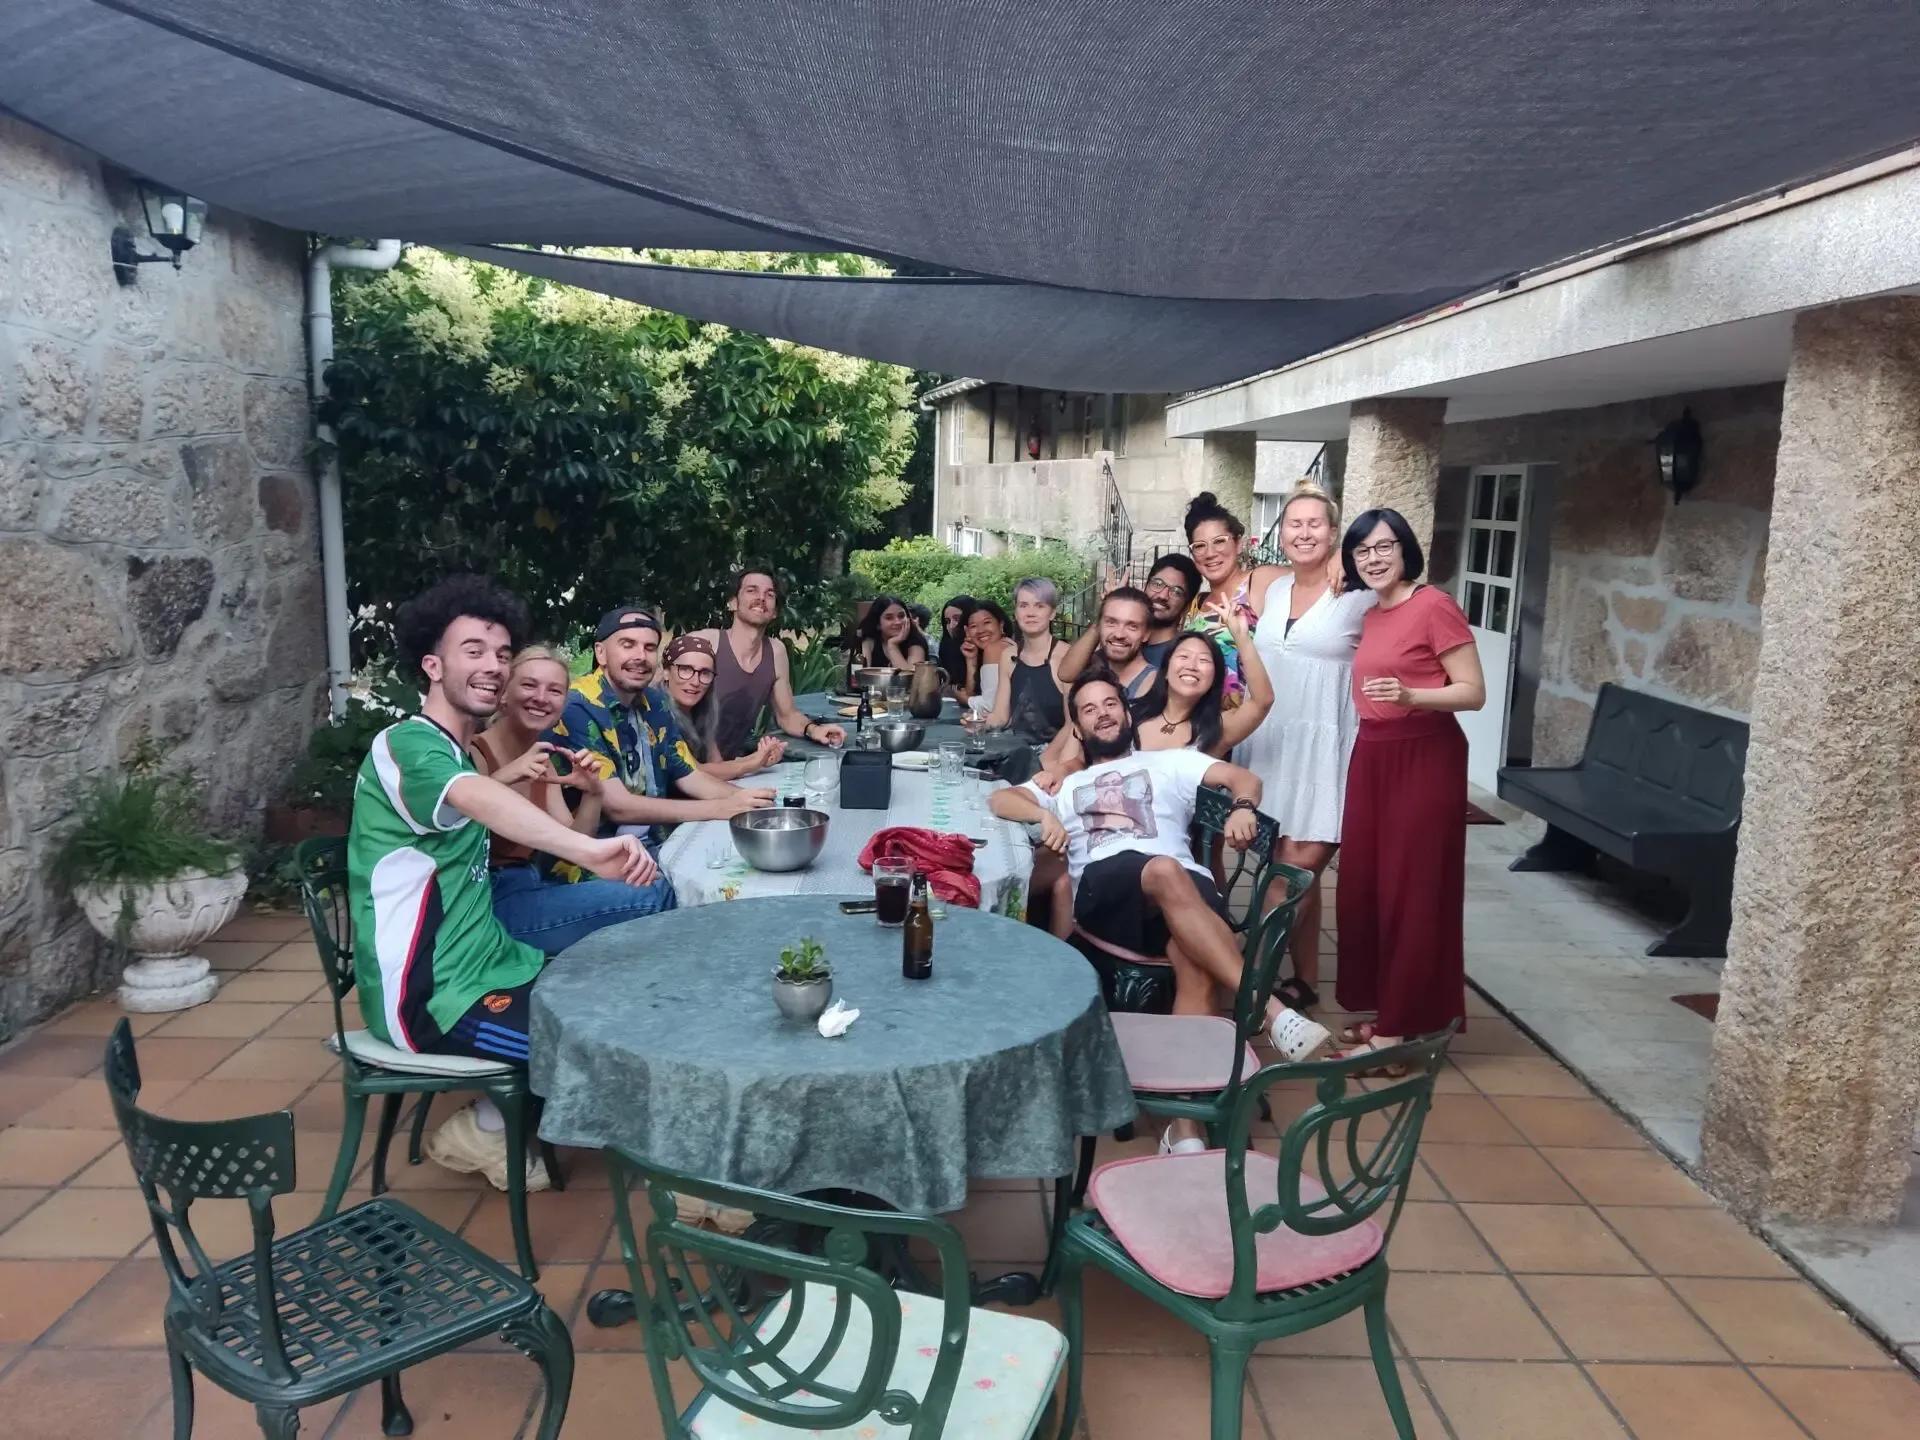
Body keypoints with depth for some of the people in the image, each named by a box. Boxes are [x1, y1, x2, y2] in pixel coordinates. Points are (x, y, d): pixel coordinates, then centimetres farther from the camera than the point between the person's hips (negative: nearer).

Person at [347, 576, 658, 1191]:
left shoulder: (456, 754, 16)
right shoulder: (408, 744, -19)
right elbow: (477, 798, -41)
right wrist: (589, 851, -58)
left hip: (482, 964, 10)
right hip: (433, 999, -10)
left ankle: (504, 1117, 18)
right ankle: (486, 1131, 7)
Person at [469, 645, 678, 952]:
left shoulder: (546, 761, 13)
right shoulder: (473, 753, -10)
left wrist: (592, 795, -7)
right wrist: (498, 781, -35)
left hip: (536, 887, 8)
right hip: (491, 901, -8)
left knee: (657, 886, -5)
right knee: (648, 899, -17)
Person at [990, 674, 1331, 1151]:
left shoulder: (1169, 762, 32)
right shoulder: (1065, 784, 36)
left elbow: (1243, 777, 18)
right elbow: (999, 800, 22)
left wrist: (1243, 808, -7)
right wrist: (1045, 815, 0)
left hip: (1183, 884, 1)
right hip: (1102, 890, -1)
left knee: (1196, 963, -35)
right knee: (1164, 871, -38)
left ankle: (1185, 1124, -42)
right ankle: (1271, 1011, -46)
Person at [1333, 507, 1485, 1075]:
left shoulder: (1434, 605, -11)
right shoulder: (1370, 616, 13)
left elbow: (1474, 692, -13)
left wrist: (1410, 696, -27)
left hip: (1424, 758, -8)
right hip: (1371, 756, 8)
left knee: (1410, 890, -3)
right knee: (1363, 885, 8)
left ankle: (1400, 1029, 5)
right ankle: (1381, 1011, 21)